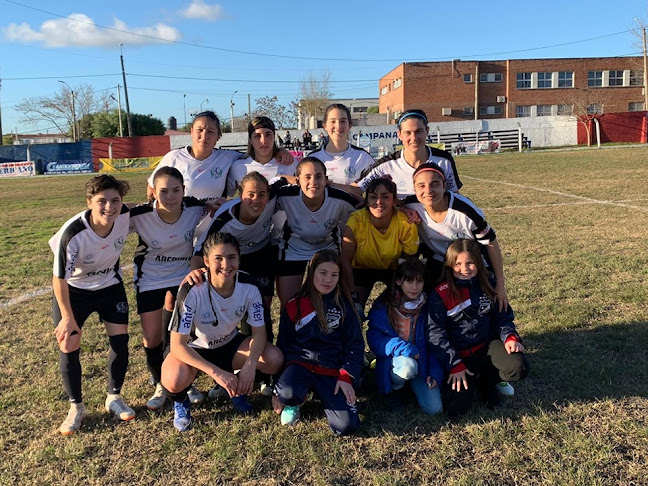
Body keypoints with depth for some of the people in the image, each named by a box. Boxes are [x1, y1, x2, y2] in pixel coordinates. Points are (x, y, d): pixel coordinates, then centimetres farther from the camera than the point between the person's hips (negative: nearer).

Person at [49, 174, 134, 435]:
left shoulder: (126, 215, -25)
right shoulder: (72, 233, -34)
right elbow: (59, 278, -23)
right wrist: (68, 316, -21)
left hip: (110, 286, 3)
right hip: (73, 291, -3)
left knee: (120, 339, 0)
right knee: (68, 347, -5)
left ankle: (114, 398, 21)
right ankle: (76, 407, 15)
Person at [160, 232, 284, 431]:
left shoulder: (248, 286, -22)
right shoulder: (192, 291, -31)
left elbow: (259, 332, -14)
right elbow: (178, 345, -29)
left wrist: (249, 364, -33)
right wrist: (216, 372, -39)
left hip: (229, 344, 3)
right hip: (193, 349, -3)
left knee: (274, 359, -22)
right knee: (175, 381, -36)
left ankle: (236, 387, 10)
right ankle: (180, 401, 4)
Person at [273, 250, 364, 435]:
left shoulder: (344, 306, 5)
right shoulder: (294, 306, 4)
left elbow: (355, 345, 6)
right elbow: (283, 345, 10)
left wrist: (346, 376, -9)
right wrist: (278, 391, 7)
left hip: (332, 370, 1)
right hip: (300, 362, -1)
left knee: (347, 426, -19)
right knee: (287, 393, -37)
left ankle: (322, 394, 11)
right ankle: (296, 400, 3)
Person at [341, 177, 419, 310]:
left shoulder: (406, 223, -25)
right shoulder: (356, 221, -27)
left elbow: (409, 261, -11)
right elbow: (346, 261, -19)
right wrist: (352, 293, -21)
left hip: (393, 269, 1)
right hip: (362, 268, 0)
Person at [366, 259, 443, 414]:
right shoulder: (383, 306, -10)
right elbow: (374, 339, -15)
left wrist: (435, 372, -7)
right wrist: (401, 347, -30)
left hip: (421, 361, 3)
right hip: (393, 359, -2)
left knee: (434, 408, -15)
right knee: (408, 366, -37)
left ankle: (414, 386, 18)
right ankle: (394, 389, -2)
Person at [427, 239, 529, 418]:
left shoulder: (487, 284, 3)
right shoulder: (440, 294, -11)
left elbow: (503, 316, 10)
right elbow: (435, 332, -14)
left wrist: (510, 336, -12)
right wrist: (455, 365, -18)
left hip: (487, 345, 3)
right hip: (458, 354, -3)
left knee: (518, 368, -27)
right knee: (456, 408, -20)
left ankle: (485, 381, 7)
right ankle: (470, 381, 16)